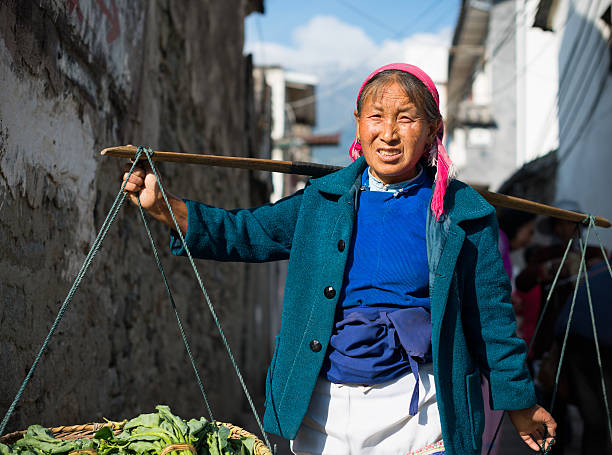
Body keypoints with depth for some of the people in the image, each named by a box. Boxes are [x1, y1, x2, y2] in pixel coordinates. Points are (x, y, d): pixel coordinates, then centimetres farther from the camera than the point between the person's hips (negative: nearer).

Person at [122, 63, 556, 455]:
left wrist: (520, 404, 10)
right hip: (321, 409, 2)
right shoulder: (322, 200, 6)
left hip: (414, 411, -2)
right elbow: (249, 233, 12)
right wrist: (163, 206, 0)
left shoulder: (463, 216, -1)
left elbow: (491, 313, 4)